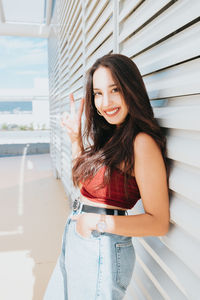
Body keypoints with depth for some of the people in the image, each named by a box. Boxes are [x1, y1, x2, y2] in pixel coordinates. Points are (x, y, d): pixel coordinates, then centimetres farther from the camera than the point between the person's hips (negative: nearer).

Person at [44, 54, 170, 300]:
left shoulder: (142, 143, -21)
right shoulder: (110, 136, 6)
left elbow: (159, 222, -20)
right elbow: (84, 179, 14)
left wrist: (100, 221, -27)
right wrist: (75, 138, 6)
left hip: (102, 248, -9)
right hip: (76, 241, 9)